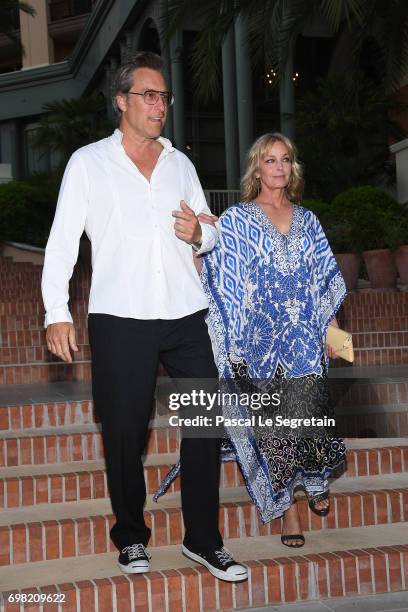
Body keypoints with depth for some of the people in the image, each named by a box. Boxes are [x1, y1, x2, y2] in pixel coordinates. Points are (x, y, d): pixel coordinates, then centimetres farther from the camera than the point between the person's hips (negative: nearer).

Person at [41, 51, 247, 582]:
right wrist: (57, 311, -10)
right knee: (124, 434, 3)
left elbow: (211, 233, 21)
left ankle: (203, 540, 15)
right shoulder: (88, 162, 4)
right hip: (120, 319, -3)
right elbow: (62, 240, -1)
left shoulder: (180, 164, 15)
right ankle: (131, 538, 22)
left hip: (186, 317, 4)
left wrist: (199, 233, -4)